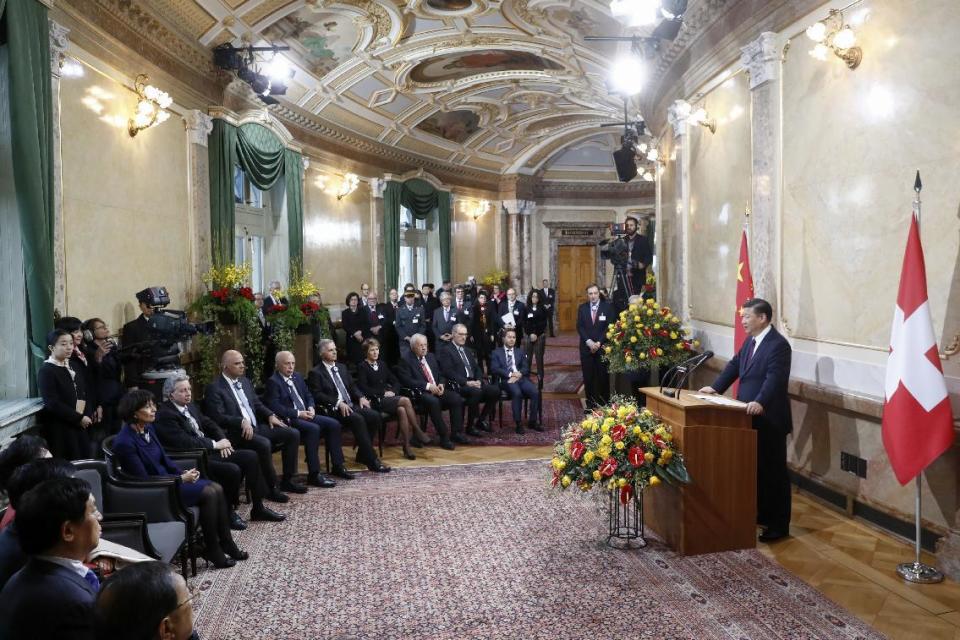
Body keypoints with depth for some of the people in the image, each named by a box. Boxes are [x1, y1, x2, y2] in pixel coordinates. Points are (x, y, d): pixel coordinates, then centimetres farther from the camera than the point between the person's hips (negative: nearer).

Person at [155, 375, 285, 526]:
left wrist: (223, 440, -1)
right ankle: (228, 512, -3)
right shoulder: (165, 415, -14)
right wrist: (215, 444, -16)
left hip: (208, 450, 9)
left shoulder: (191, 407, 13)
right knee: (233, 470, -28)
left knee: (251, 456, -5)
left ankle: (258, 508, 2)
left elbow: (210, 424, 19)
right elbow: (184, 442, -23)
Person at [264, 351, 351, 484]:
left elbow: (308, 396, 23)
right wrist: (298, 413, -20)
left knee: (334, 424, -9)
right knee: (313, 429, -33)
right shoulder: (273, 382, -8)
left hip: (305, 414, 8)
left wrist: (311, 408, 0)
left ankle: (338, 466, -1)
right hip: (288, 419, -8)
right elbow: (275, 407, -18)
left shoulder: (298, 377, 16)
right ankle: (314, 475, -29)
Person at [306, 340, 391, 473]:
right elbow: (317, 395, -10)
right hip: (333, 409, -7)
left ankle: (362, 455, -4)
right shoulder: (315, 373, 1)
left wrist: (361, 397, 1)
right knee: (358, 419, -32)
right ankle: (372, 461, -28)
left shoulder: (342, 368, 22)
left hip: (351, 405, 7)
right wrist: (338, 403, -21)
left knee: (375, 416, -18)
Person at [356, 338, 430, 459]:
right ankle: (417, 432, -19)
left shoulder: (382, 365, 21)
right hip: (376, 401, -6)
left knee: (401, 410, -29)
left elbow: (395, 382, 21)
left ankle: (407, 446, -26)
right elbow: (363, 388, -10)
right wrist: (383, 393, -13)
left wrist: (392, 391, -1)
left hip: (389, 398, 6)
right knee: (405, 400, -28)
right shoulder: (362, 367, 1)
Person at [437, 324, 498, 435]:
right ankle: (470, 426, -21)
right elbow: (449, 372, -11)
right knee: (476, 391, -36)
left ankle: (481, 420, -2)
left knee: (495, 390, -16)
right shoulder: (446, 351, 0)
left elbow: (477, 368, 21)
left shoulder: (468, 350, 25)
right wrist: (466, 382, -20)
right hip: (459, 385, -7)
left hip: (474, 383, 7)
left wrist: (478, 381, -1)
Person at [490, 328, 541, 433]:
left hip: (521, 378, 4)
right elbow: (494, 369, -1)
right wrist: (510, 374, -14)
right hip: (506, 380, -3)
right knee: (517, 393, -35)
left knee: (535, 392, -25)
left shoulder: (520, 352, 24)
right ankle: (518, 423, -26)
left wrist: (519, 374, -11)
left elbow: (526, 368, 12)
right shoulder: (496, 353, 14)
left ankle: (532, 421, -12)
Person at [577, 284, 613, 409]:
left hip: (602, 346, -2)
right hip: (586, 346, 2)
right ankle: (590, 402, 8)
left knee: (603, 375, 0)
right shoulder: (582, 308, 9)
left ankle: (604, 403, 7)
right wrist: (589, 342, -10)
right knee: (588, 376, 2)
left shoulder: (607, 307, 1)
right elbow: (579, 327, 3)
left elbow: (609, 327, -4)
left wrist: (599, 342, -11)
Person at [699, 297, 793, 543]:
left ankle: (779, 525, 11)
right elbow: (735, 365, 19)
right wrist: (716, 387, 12)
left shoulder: (778, 345, -18)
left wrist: (760, 402, -42)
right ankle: (762, 514, 32)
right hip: (751, 417, 9)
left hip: (769, 419, -9)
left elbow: (774, 378, -29)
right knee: (756, 469, 18)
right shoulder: (750, 341, 11)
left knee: (774, 471, 1)